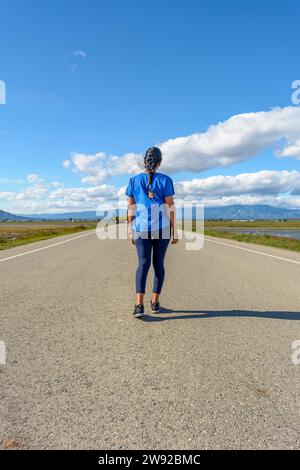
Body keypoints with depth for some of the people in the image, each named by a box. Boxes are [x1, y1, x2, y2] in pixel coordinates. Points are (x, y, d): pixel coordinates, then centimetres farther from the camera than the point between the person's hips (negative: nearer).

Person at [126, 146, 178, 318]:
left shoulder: (134, 181, 3)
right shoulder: (165, 180, -4)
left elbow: (131, 209, 3)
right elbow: (171, 208, -8)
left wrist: (131, 231, 10)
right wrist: (175, 232, -2)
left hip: (142, 229, 1)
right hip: (162, 229, -1)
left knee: (144, 265, -2)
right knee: (159, 263, 10)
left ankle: (139, 304, -18)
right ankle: (155, 302, 14)